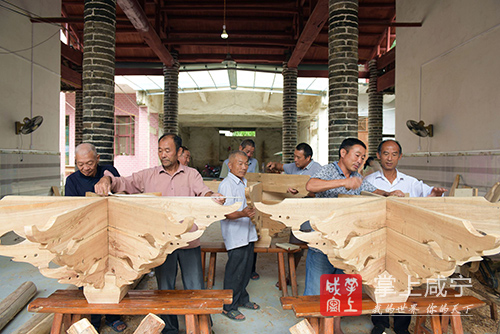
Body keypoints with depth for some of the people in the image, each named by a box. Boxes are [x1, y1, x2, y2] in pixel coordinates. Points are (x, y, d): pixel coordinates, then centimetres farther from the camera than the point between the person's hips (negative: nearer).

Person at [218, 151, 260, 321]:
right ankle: (228, 307, 16)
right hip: (235, 236, -9)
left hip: (247, 235, 9)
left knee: (246, 270, 19)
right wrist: (243, 214, -39)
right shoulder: (226, 185, -15)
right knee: (234, 273, 0)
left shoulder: (244, 183, 14)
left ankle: (242, 299, 36)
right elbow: (225, 212, -25)